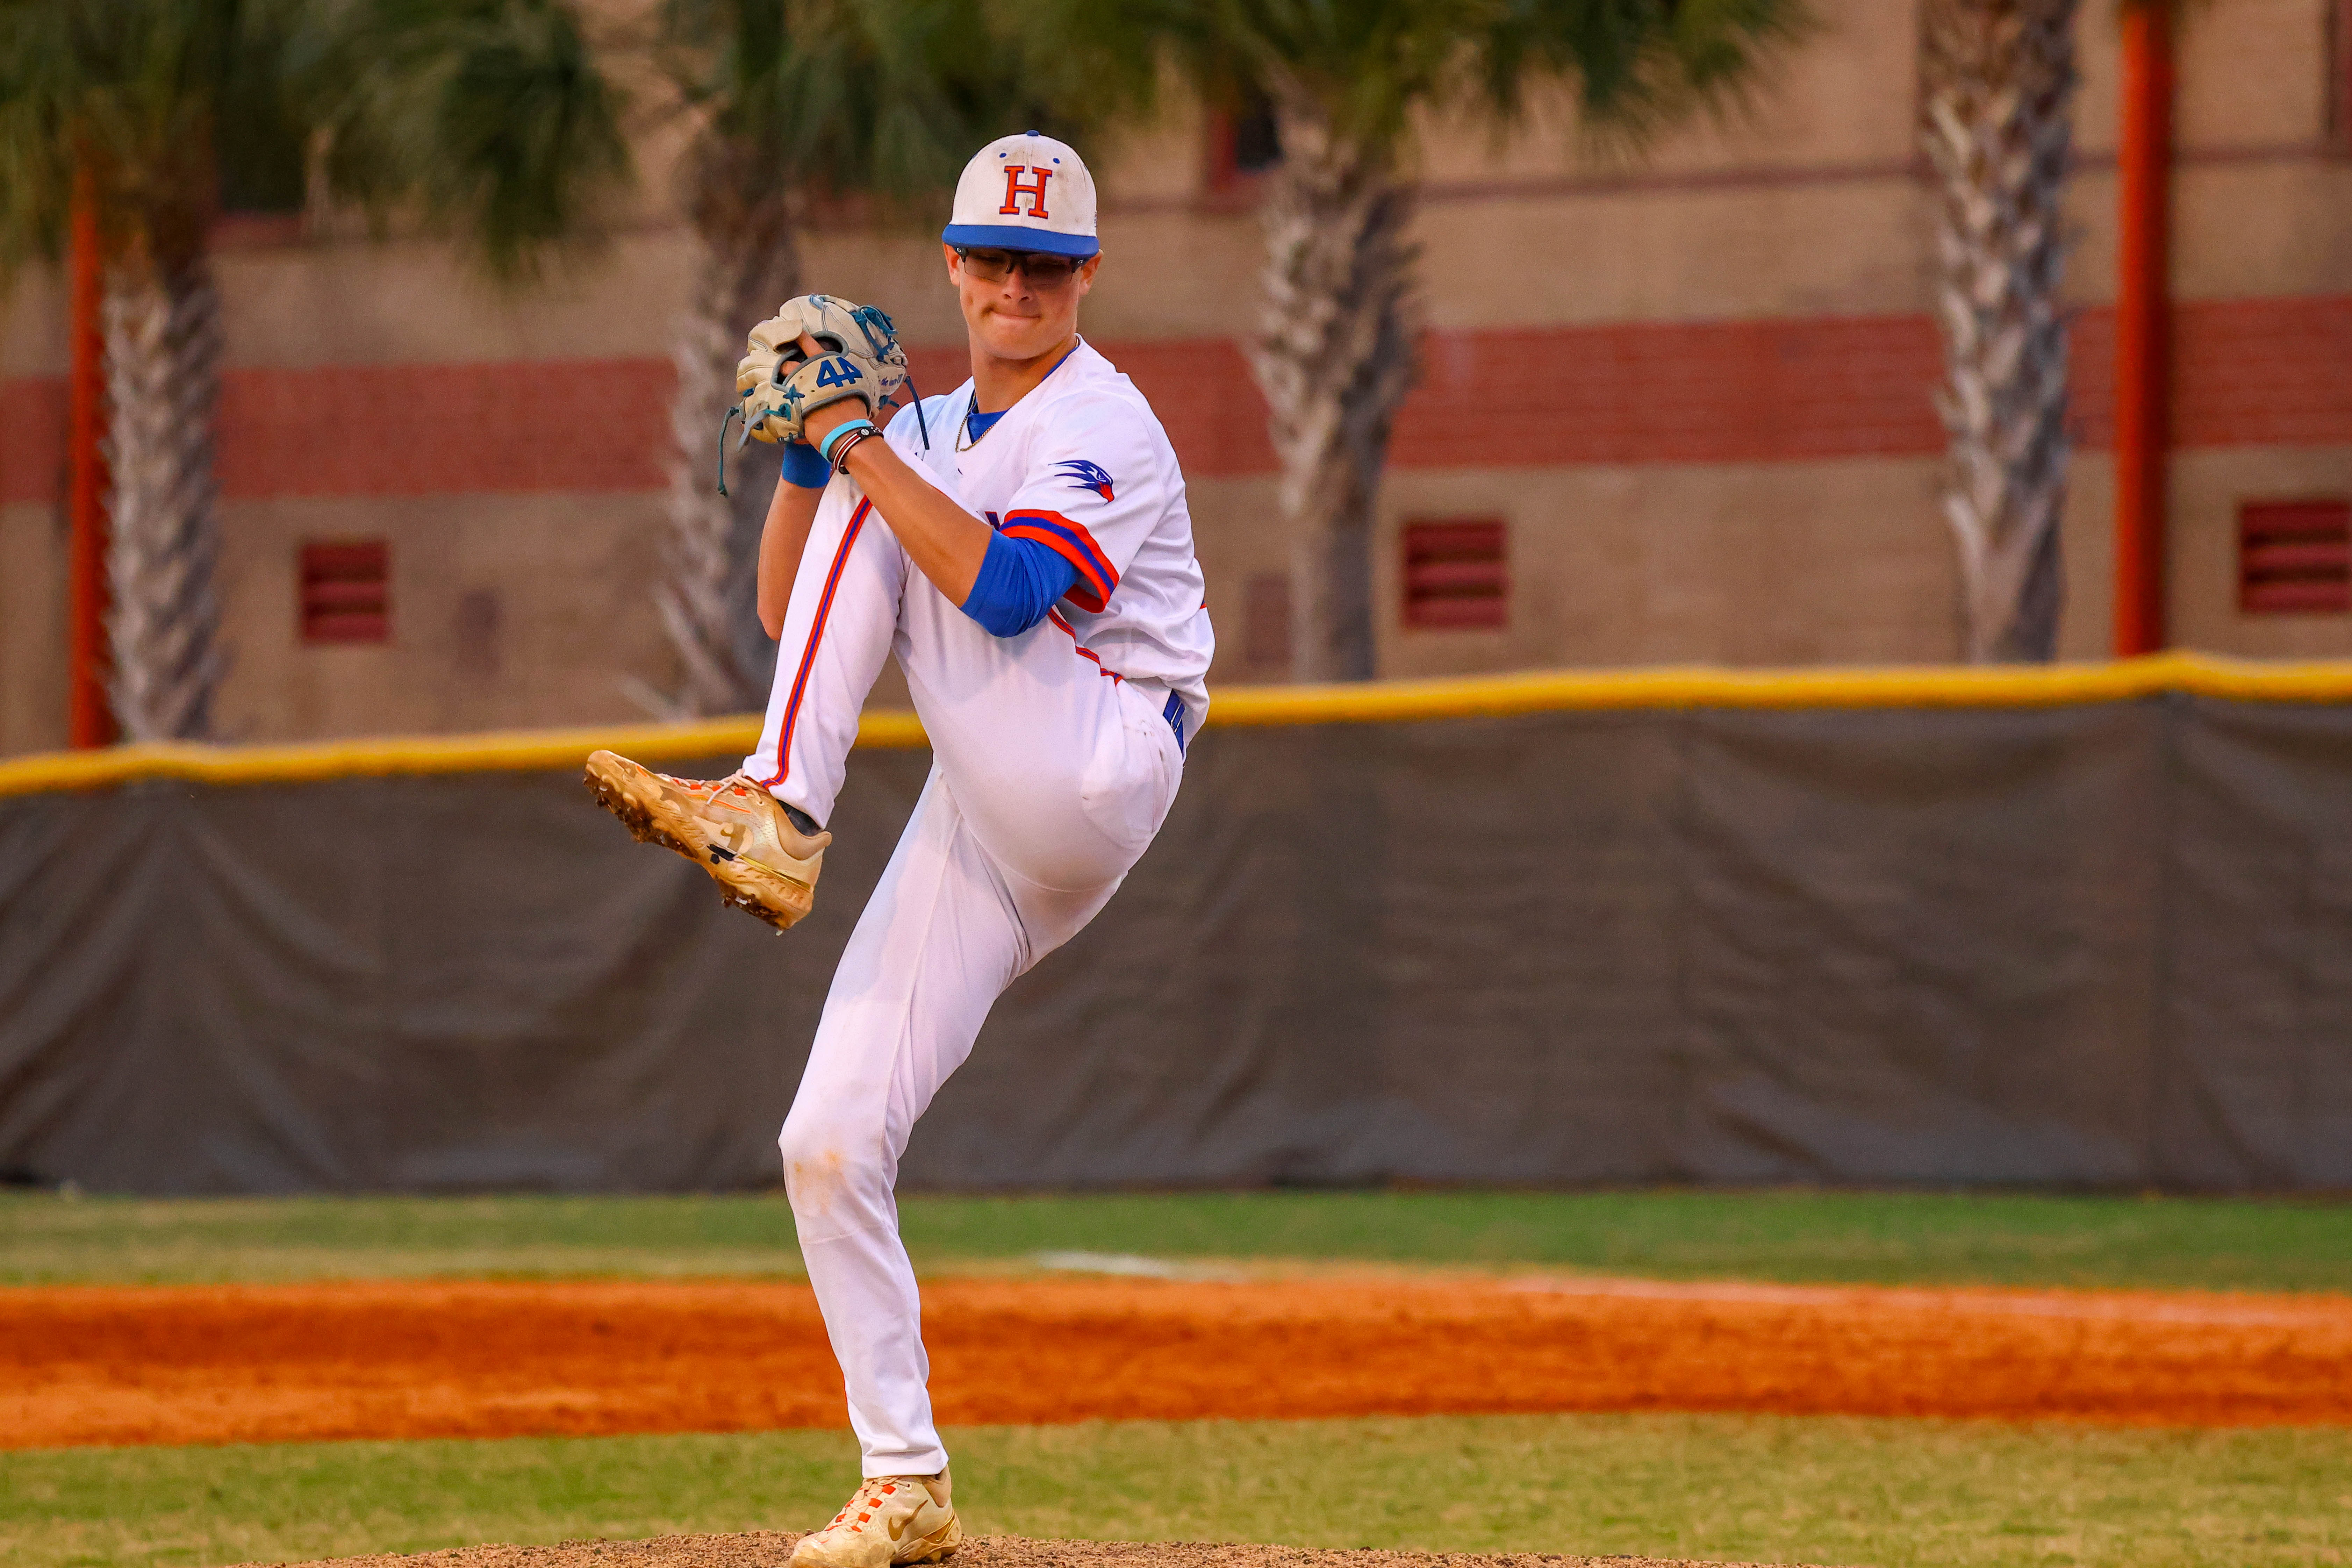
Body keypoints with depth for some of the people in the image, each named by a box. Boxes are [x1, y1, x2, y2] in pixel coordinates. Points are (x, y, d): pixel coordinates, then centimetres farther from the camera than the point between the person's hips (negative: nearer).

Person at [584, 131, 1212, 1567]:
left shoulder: (1107, 429, -5)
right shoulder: (924, 438, 20)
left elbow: (1005, 590, -23)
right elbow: (791, 615, 14)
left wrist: (856, 443, -19)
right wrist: (805, 448, 1)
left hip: (1099, 780, -7)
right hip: (979, 837, 7)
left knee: (878, 517, -18)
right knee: (830, 1144, -5)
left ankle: (780, 813, -30)